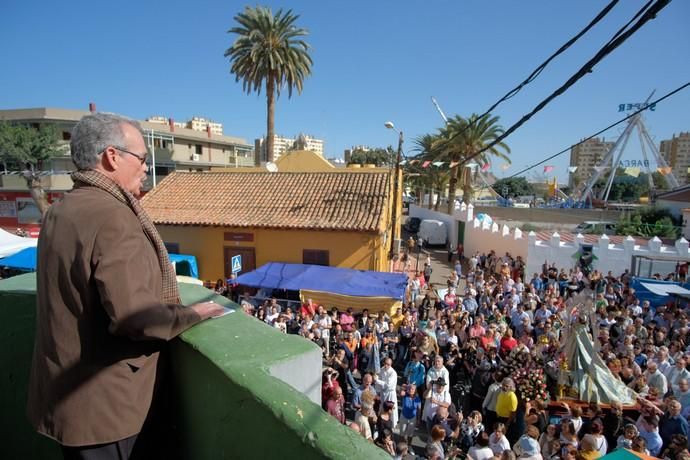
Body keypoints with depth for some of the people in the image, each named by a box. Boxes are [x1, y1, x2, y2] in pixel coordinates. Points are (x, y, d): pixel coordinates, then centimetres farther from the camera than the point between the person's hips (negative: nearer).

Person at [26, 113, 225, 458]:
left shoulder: (59, 212, 4)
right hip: (100, 403, -8)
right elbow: (134, 316, -30)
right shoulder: (111, 216, -25)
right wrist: (191, 313, -14)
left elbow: (80, 295, 9)